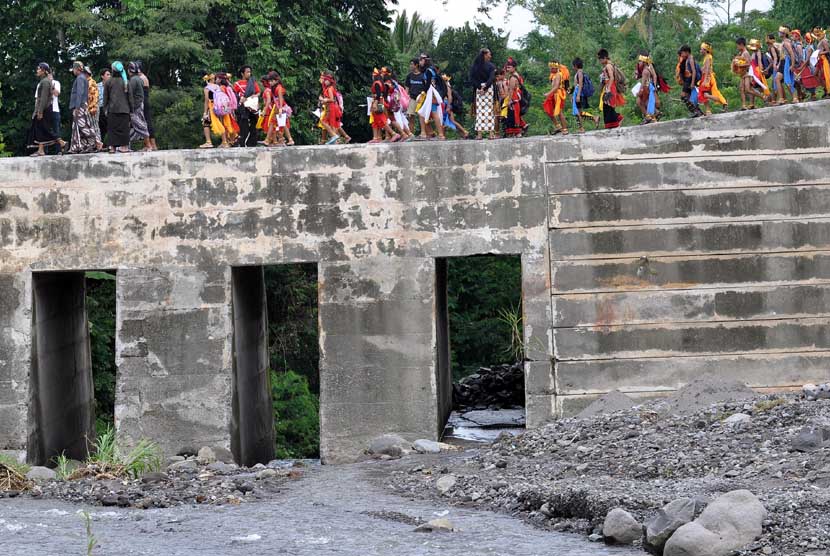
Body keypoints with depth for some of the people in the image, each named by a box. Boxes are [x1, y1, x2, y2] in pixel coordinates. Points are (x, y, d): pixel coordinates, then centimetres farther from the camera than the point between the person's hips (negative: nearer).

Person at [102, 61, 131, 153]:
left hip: (112, 108, -1)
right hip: (124, 108, 1)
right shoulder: (125, 81, 0)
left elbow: (105, 96, 1)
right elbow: (128, 96, 3)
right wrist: (129, 107, 11)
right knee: (123, 127, 4)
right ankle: (124, 146, 1)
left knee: (112, 128, 3)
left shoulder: (108, 81, -3)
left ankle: (113, 147, -1)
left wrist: (105, 109, 7)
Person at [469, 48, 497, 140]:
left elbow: (472, 79, 0)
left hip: (478, 89, 3)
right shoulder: (491, 66, -3)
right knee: (489, 110, 1)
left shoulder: (475, 66, 7)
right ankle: (491, 133, -4)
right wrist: (485, 87, -13)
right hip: (489, 89, -3)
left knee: (480, 111, 2)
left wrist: (479, 87, -6)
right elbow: (491, 78, -14)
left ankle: (479, 133, -4)